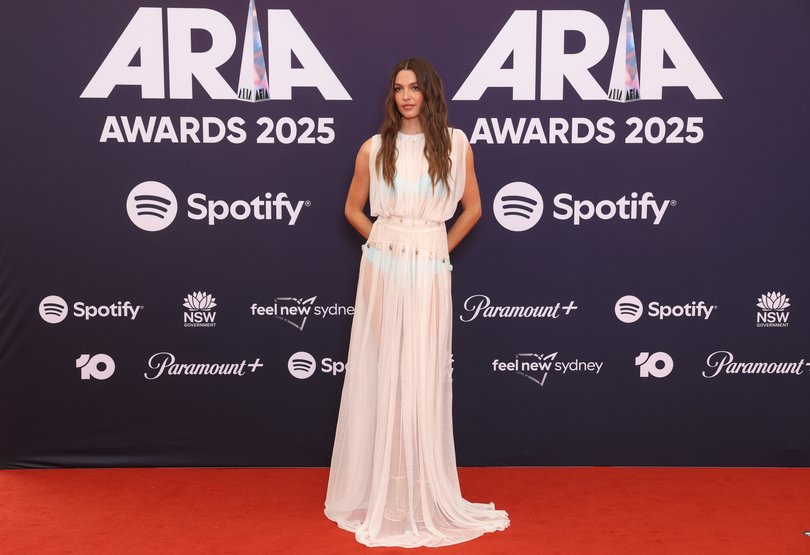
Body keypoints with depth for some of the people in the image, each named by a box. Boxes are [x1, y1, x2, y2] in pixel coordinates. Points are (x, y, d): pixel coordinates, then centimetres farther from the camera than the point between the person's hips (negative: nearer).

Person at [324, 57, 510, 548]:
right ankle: (378, 490, 15)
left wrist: (440, 247, 9)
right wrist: (384, 243, 8)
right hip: (381, 268, 1)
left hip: (430, 271, 0)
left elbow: (472, 208, 11)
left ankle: (424, 493, 16)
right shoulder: (374, 149, 5)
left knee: (423, 376, 3)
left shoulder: (455, 145, 4)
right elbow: (353, 209, 14)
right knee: (380, 372, 3)